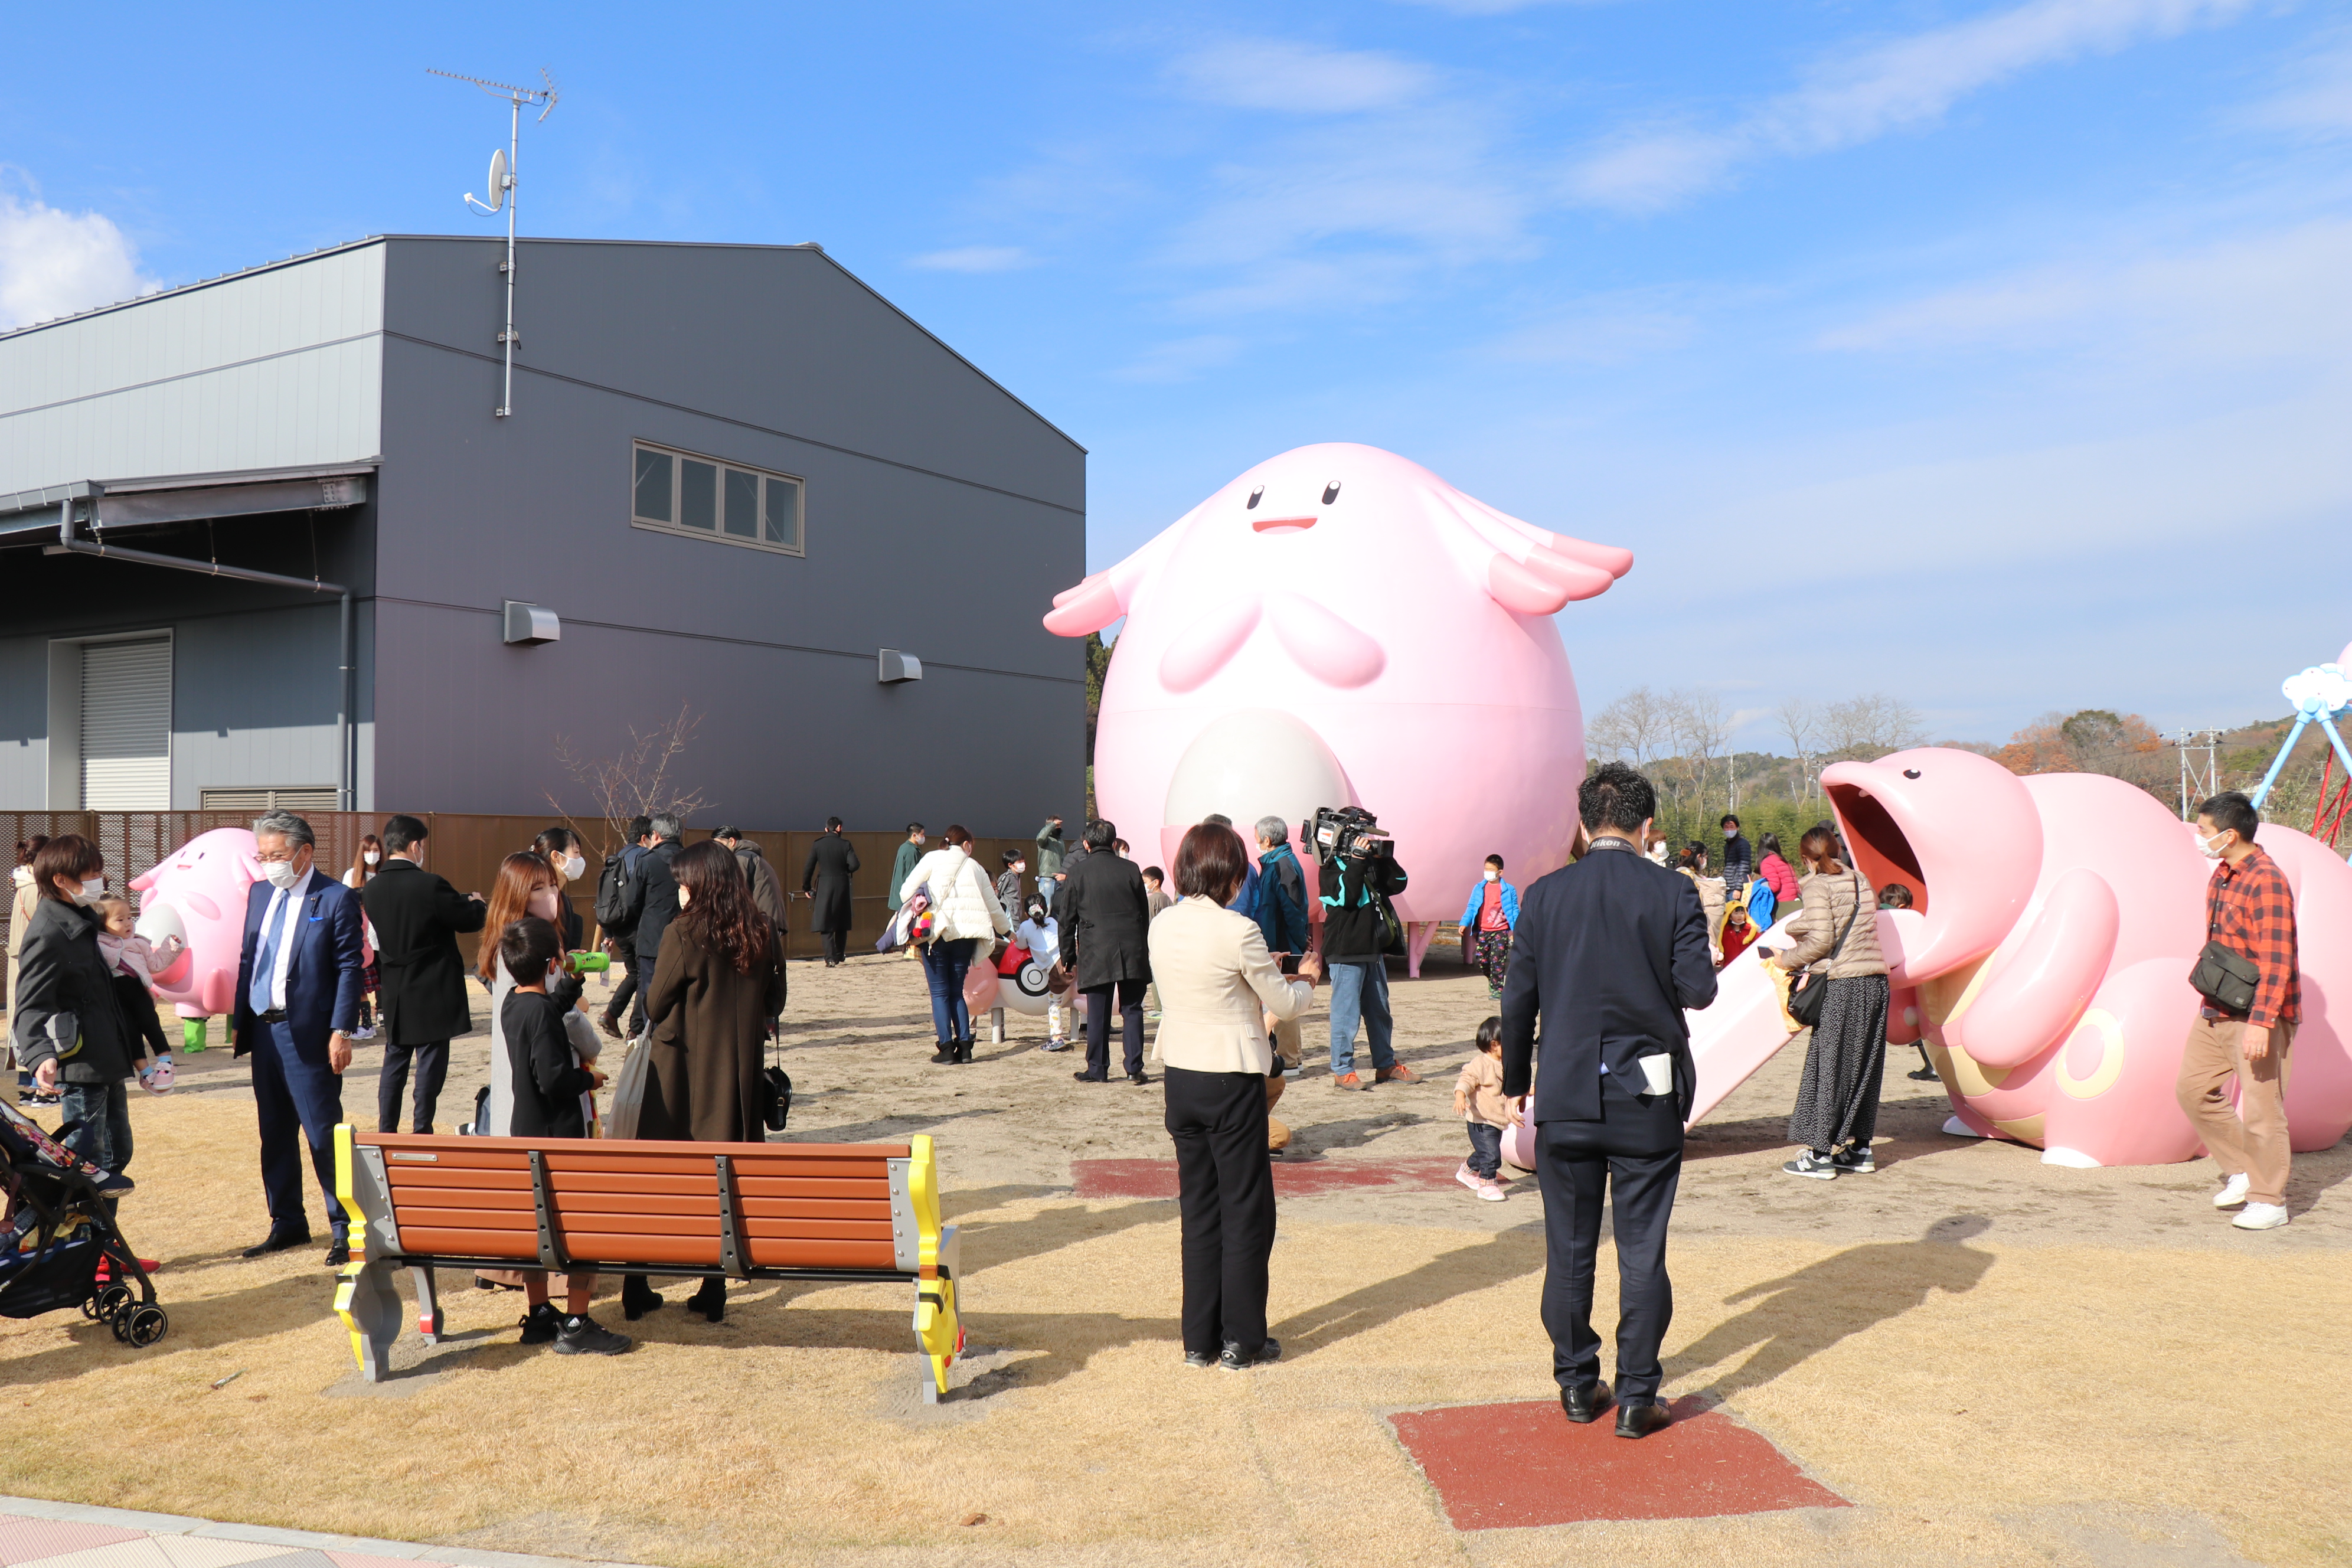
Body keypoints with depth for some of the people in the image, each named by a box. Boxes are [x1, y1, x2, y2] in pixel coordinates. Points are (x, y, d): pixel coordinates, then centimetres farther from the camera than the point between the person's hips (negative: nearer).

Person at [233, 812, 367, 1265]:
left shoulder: (336, 899, -8)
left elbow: (349, 969, -10)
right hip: (263, 1030, 7)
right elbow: (247, 959, 16)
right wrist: (239, 1021, 10)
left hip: (308, 1034, -7)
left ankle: (344, 1228, 6)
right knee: (275, 1135, 14)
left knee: (323, 1135, -3)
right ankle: (287, 1223, 26)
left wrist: (342, 1032, -15)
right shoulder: (259, 893, 13)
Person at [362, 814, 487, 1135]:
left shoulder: (372, 889, 1)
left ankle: (386, 1133, 21)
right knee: (430, 1064, 2)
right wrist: (476, 902, 12)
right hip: (433, 993, -6)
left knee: (394, 1063, 16)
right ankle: (422, 1133, 5)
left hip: (394, 994, 6)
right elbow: (472, 920, -12)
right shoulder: (430, 885, -19)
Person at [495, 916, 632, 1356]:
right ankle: (576, 1325, 0)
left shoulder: (512, 1004, 7)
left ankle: (539, 1316, 25)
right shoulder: (542, 1011, -20)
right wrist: (590, 1079, -8)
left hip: (527, 1133, 10)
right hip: (558, 1135, -9)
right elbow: (554, 1078, -26)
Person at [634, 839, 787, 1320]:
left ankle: (637, 1287, 14)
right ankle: (714, 1289, 9)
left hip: (681, 1068, -3)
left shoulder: (686, 932, -13)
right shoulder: (762, 934, -1)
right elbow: (774, 1003, 7)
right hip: (738, 1071, 3)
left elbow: (655, 1004, -6)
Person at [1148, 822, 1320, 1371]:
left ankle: (1200, 1340, 20)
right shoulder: (1237, 931, -17)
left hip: (1179, 1076, 6)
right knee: (1246, 1211, 6)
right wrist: (1307, 977, 15)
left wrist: (1272, 978, 20)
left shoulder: (1161, 927, 2)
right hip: (1232, 1082, -6)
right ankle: (1242, 1341, 13)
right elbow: (1285, 1003, -7)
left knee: (1199, 1208, 14)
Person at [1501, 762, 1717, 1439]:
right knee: (1643, 1253, 7)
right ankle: (1636, 1398, 12)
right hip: (1647, 1102, -1)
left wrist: (1515, 1081, 13)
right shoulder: (1673, 894, -7)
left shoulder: (1544, 895, -2)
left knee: (1569, 1249, 12)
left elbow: (1519, 998, 1)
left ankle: (1576, 1385, 22)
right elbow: (1699, 988, -10)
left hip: (1566, 1097, 1)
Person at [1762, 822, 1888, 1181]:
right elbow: (1866, 929, 16)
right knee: (1863, 1068, 13)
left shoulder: (1816, 887, -6)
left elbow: (1821, 941, -13)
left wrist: (1786, 960, 1)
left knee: (1827, 1068, -1)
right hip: (1876, 983, 7)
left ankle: (1820, 1154, 1)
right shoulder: (1859, 880, 14)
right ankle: (1858, 1150, 18)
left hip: (1841, 988, -7)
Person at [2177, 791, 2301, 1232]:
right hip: (2218, 1011, 9)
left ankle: (2269, 1202, 9)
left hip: (2256, 1016, -9)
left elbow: (2277, 961, -23)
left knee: (2261, 1105, -2)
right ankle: (2241, 1171, 24)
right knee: (2195, 1086, 11)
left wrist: (2261, 1022, -27)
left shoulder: (2267, 882, -19)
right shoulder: (2222, 876, 10)